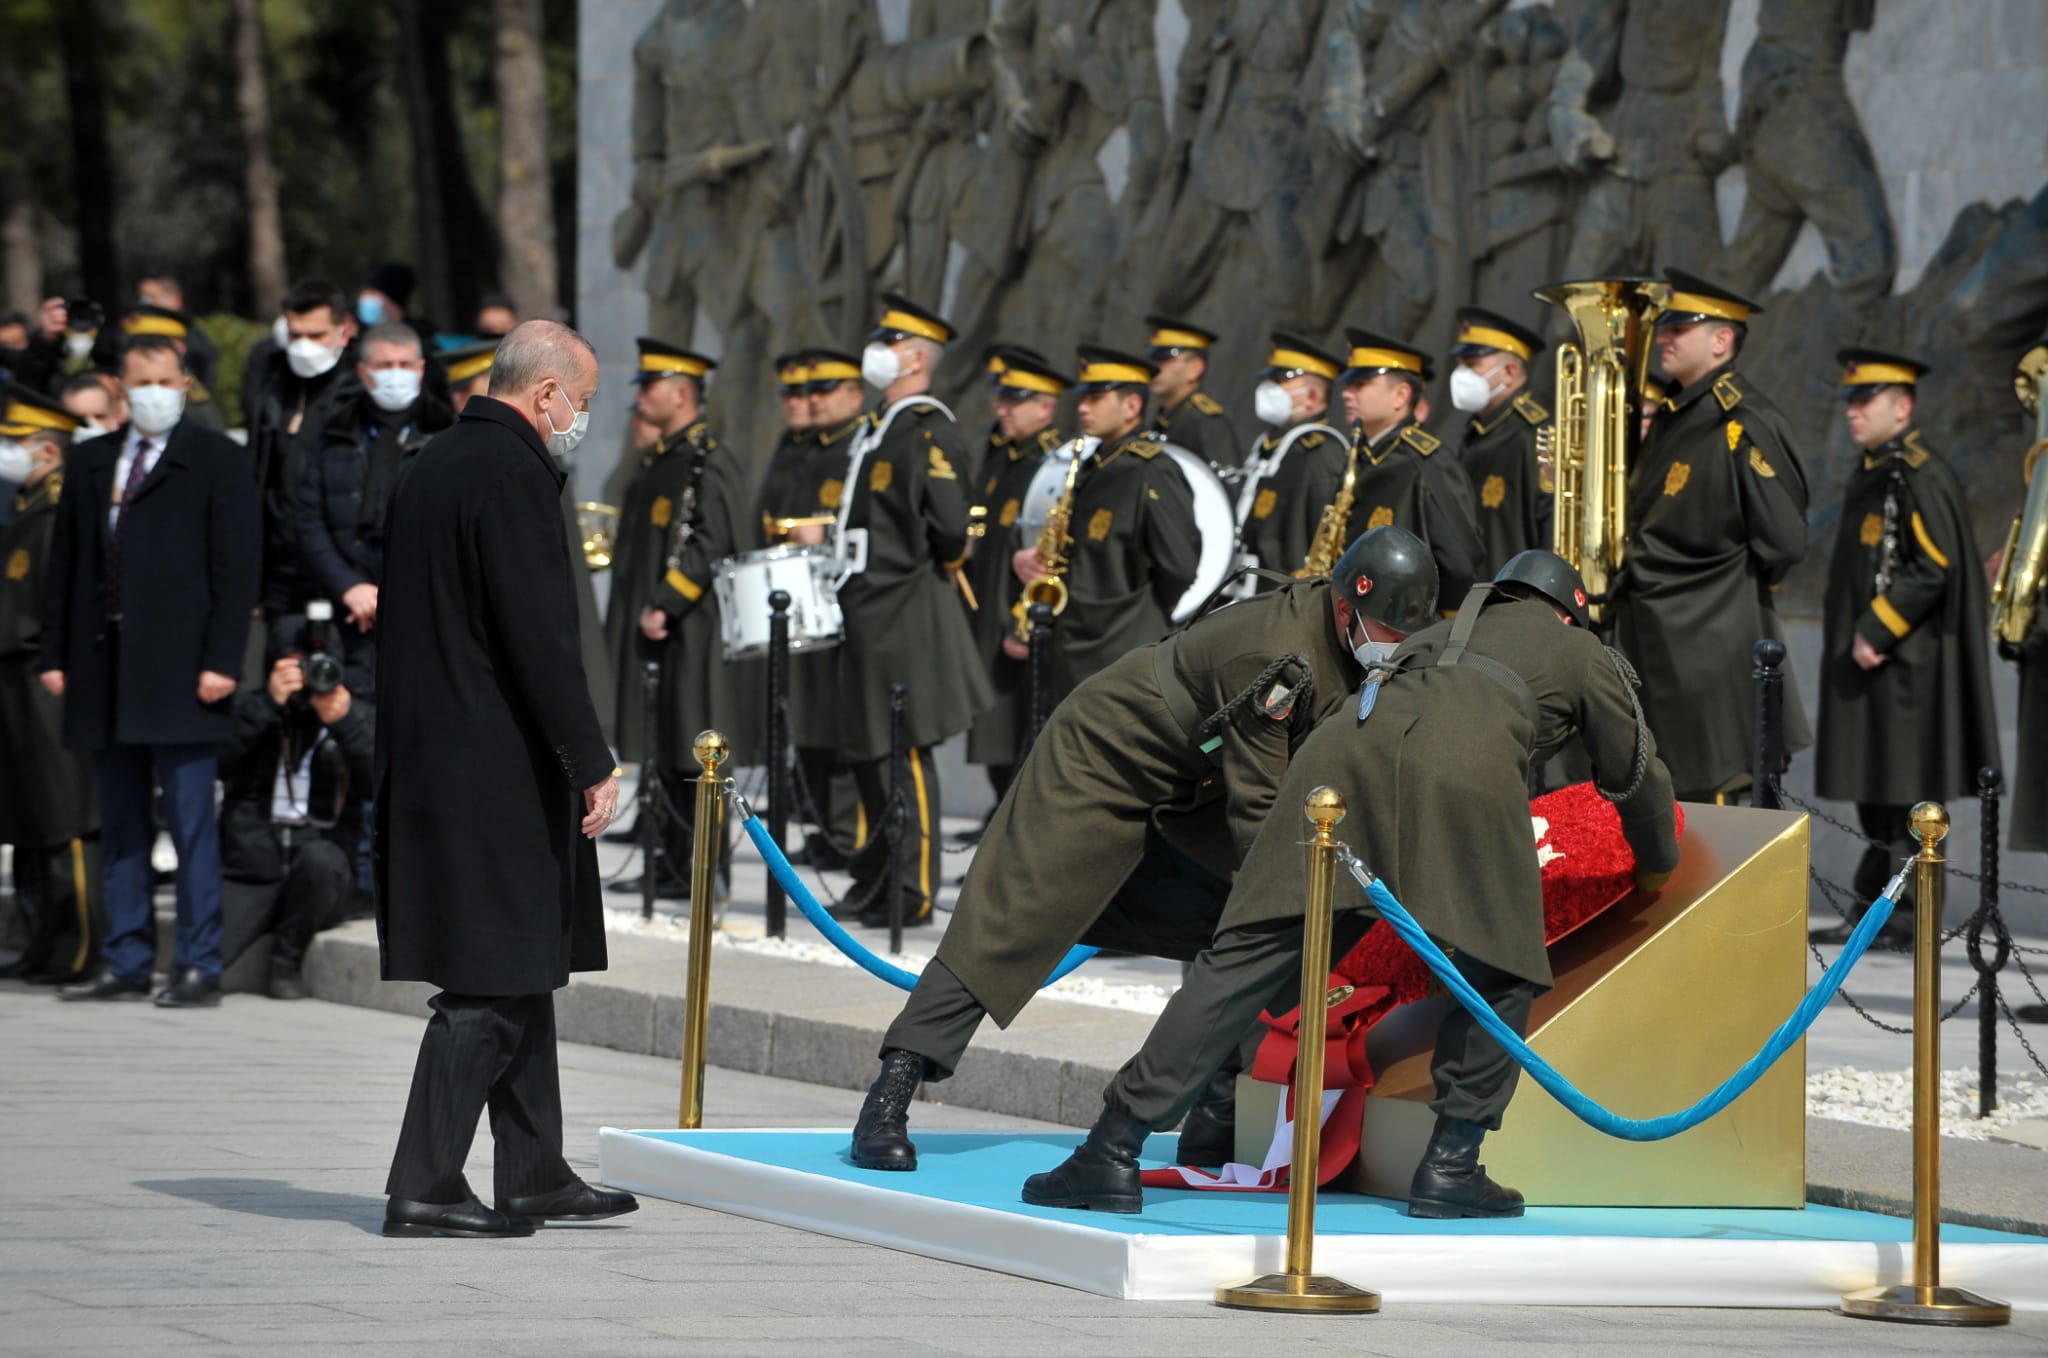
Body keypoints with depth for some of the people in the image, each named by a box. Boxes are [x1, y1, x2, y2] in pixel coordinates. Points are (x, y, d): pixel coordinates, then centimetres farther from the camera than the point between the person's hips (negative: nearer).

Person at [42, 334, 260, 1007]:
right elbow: (65, 563, 15)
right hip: (105, 670, 5)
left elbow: (236, 567, -5)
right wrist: (54, 653, 7)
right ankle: (127, 962, 13)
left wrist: (221, 662, -12)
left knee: (190, 821, -4)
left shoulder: (216, 461, 1)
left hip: (179, 668, -5)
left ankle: (199, 967, -2)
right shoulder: (91, 463, 16)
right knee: (119, 823, 8)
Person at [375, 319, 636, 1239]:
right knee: (491, 988, -5)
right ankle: (424, 1188, -5)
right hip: (497, 770, -10)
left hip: (431, 765, 10)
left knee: (521, 976, 16)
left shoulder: (433, 467, 14)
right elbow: (539, 635, -20)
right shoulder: (511, 474, -15)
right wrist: (591, 764, -17)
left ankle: (535, 1176, 21)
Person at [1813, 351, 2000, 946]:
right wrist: (1852, 635, 15)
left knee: (1901, 793, -6)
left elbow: (1935, 567, -20)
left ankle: (1905, 915, -2)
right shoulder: (1869, 472, 15)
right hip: (1863, 655, 10)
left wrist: (1877, 630, -19)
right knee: (1874, 790, 12)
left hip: (1904, 666, -10)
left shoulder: (1921, 475, -14)